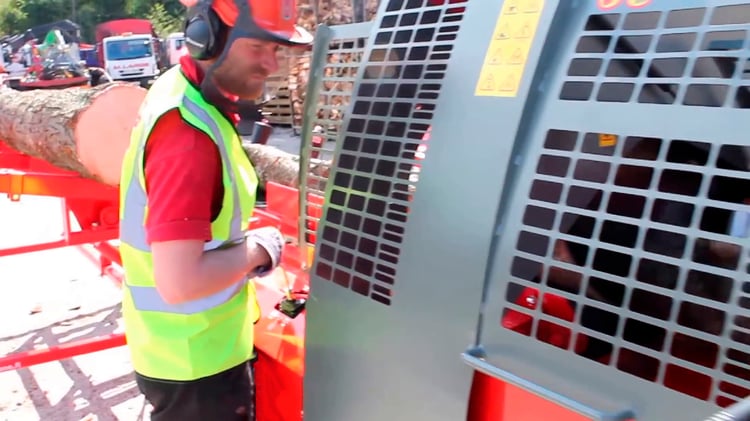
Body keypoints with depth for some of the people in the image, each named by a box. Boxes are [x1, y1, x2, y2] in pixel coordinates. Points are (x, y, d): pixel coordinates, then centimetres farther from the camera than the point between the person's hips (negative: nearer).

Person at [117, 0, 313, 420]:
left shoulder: (185, 95, 1)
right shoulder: (188, 132, -30)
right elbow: (179, 283, -33)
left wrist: (244, 249, 5)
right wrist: (259, 248, -18)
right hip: (195, 360, -9)